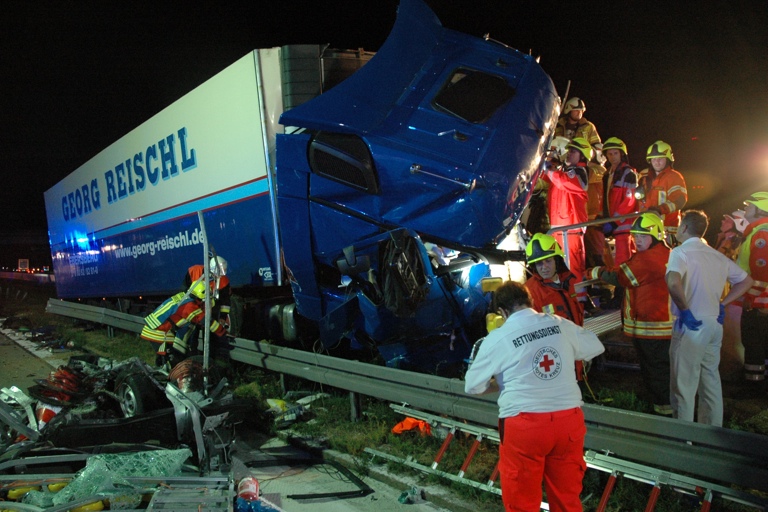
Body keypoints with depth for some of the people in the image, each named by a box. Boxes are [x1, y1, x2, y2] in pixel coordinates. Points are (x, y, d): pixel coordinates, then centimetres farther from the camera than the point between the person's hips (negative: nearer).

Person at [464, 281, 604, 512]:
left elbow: (472, 386, 3)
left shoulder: (497, 338, -5)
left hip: (524, 425, -3)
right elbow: (596, 347, 22)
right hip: (569, 420, 4)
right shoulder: (561, 325, 4)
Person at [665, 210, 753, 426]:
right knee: (711, 381, 16)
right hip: (714, 325, 7)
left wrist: (684, 310, -19)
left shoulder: (681, 252, -11)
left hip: (691, 326, -7)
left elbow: (673, 282, -30)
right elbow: (746, 280, 21)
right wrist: (723, 303, 15)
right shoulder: (717, 256, 10)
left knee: (684, 384, 1)